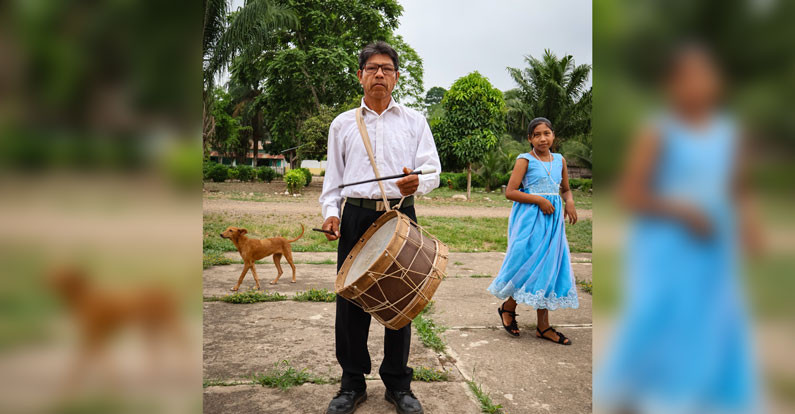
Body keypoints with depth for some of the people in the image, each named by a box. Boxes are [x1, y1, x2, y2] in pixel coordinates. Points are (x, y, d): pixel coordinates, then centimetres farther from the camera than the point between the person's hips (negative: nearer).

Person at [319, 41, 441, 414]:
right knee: (350, 300, 1)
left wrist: (417, 182, -20)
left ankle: (398, 384, 19)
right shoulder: (343, 124, 14)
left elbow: (432, 169, 3)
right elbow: (334, 175, 15)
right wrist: (331, 211, -2)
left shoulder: (414, 121, 11)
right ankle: (352, 383, 17)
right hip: (355, 217, 1)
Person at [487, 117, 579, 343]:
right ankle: (508, 307, 21)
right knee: (530, 265, -6)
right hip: (530, 218, -5)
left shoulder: (559, 160, 11)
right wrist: (539, 199, -17)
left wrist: (570, 202, 0)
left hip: (553, 219, 5)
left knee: (549, 267, 6)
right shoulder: (525, 160, -5)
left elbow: (566, 189, 22)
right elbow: (510, 192, -11)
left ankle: (543, 326, 13)